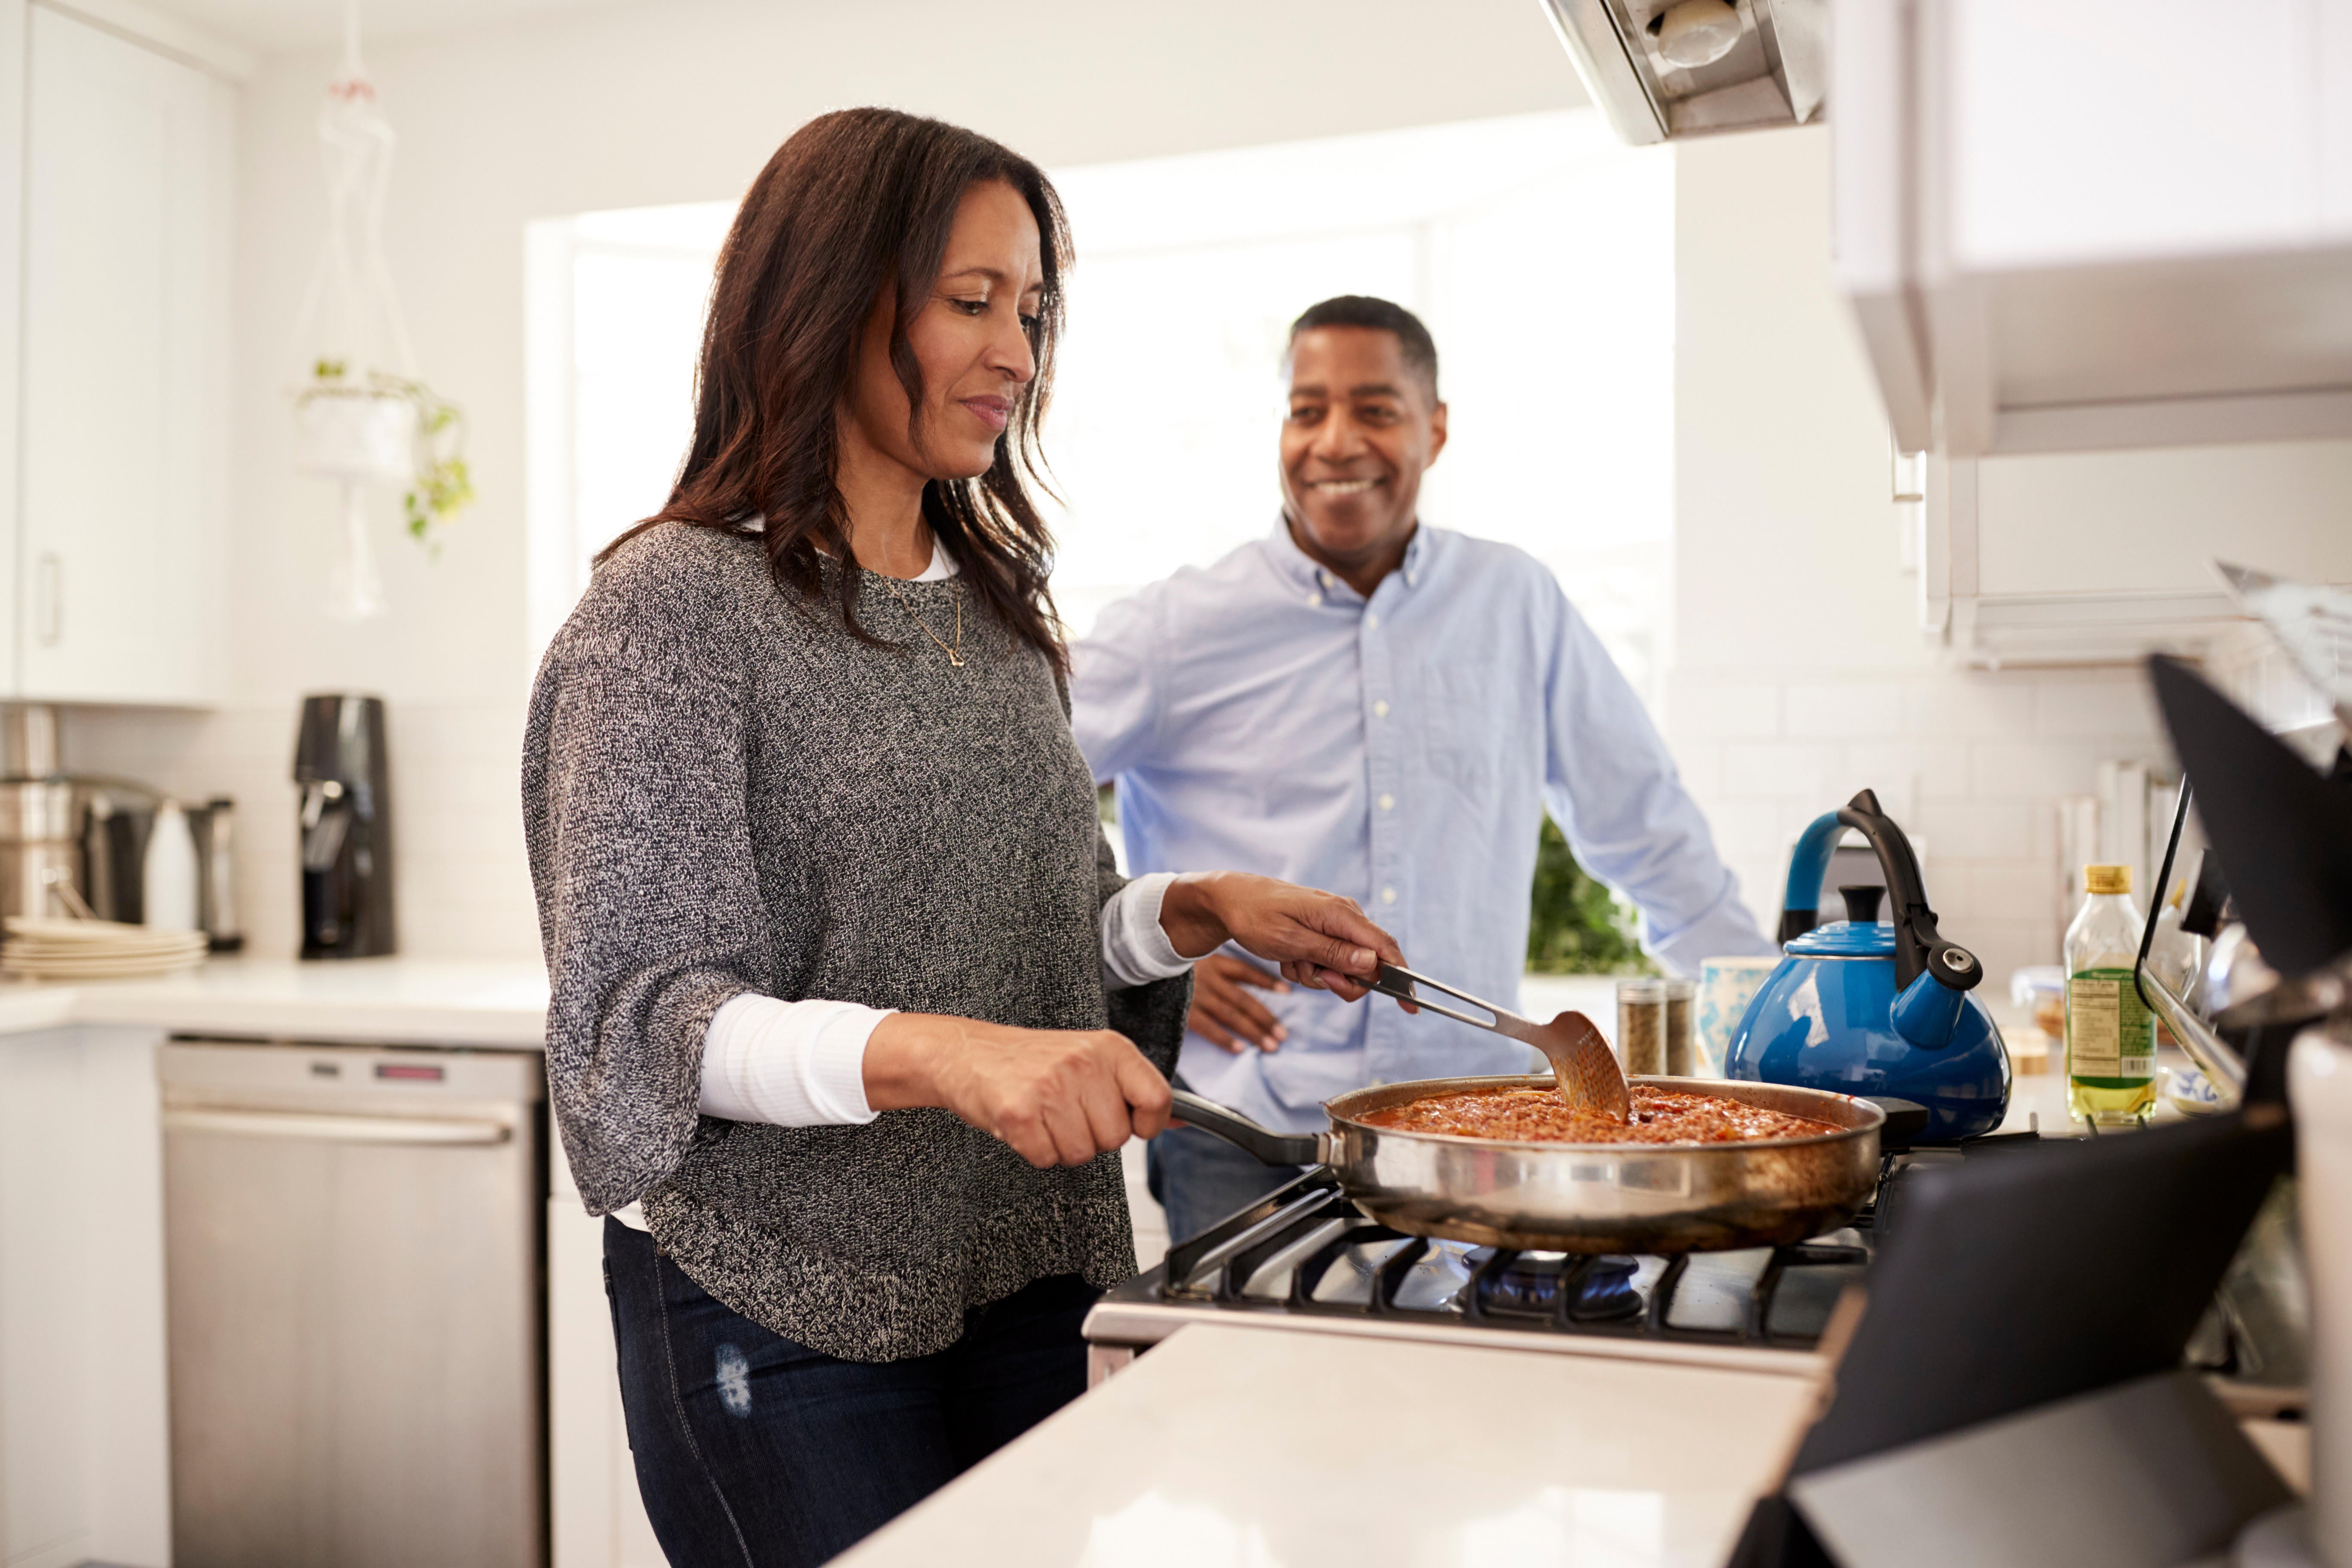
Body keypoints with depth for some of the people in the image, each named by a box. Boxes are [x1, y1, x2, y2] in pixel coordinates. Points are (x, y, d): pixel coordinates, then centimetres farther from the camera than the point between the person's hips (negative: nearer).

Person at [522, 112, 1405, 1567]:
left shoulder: (995, 602, 10)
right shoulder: (678, 602, -11)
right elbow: (645, 1011, -18)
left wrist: (1201, 911, -1)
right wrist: (937, 1055, -32)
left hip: (1034, 1280, 6)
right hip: (787, 1314, -6)